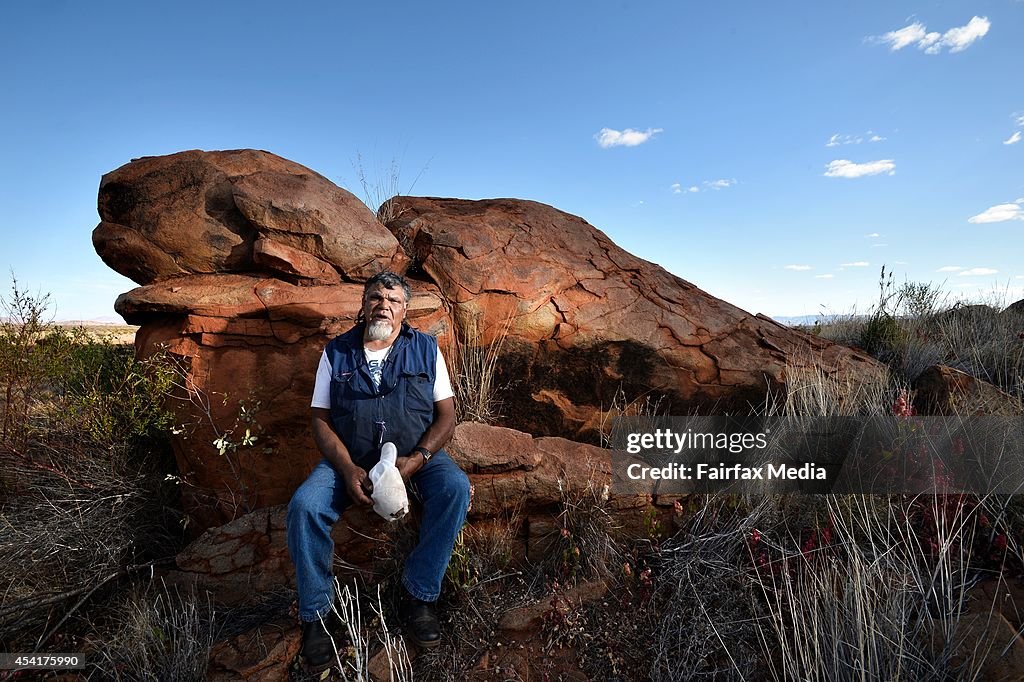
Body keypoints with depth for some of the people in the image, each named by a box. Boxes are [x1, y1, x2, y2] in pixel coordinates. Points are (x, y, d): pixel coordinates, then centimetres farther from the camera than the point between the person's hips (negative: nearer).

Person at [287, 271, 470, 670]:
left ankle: (418, 596, -12)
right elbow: (321, 420, 2)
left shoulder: (425, 349, 5)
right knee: (304, 505, -25)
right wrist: (348, 470, -16)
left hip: (416, 454, 0)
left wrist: (416, 459, -18)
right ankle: (316, 612, -3)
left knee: (455, 488, -29)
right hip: (350, 460, 1)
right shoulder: (337, 352, 6)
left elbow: (446, 415, 0)